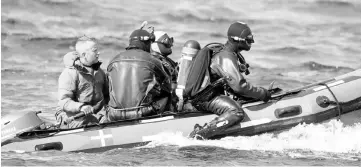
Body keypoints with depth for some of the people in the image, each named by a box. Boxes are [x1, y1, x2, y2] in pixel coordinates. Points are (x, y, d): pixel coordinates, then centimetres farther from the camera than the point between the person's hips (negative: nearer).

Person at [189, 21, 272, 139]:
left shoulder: (231, 54, 14)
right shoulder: (226, 57, -19)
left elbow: (233, 83, 24)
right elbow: (239, 86, -26)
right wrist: (263, 94, -15)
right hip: (206, 98, -11)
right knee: (236, 113, -29)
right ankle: (199, 134, -32)